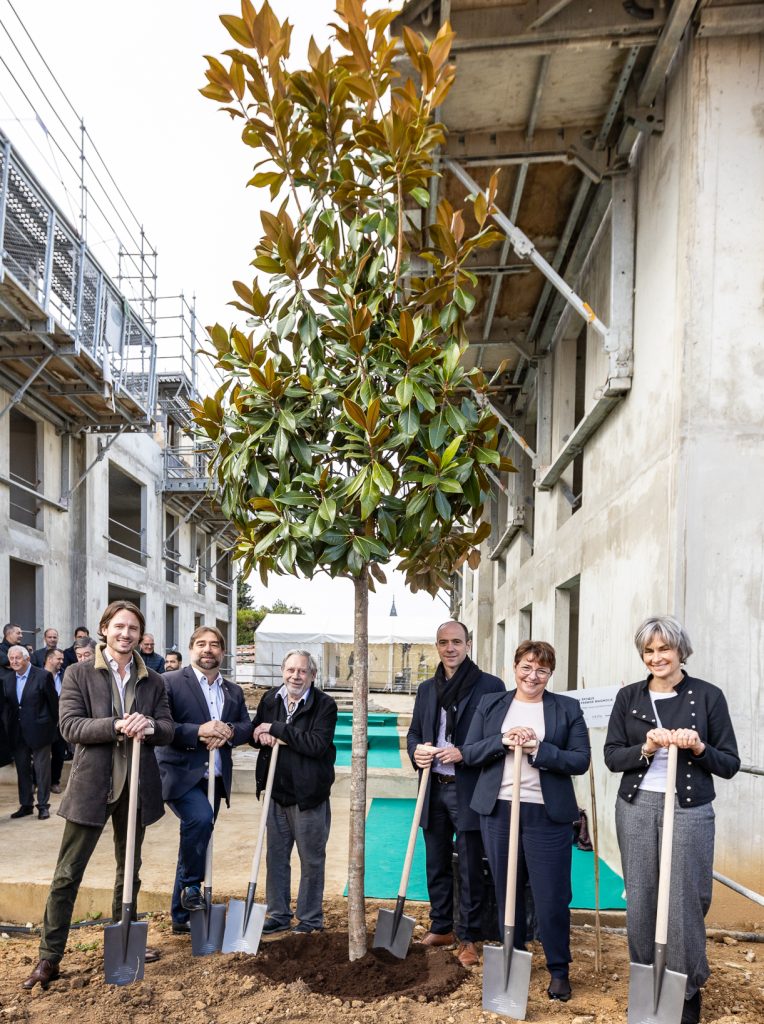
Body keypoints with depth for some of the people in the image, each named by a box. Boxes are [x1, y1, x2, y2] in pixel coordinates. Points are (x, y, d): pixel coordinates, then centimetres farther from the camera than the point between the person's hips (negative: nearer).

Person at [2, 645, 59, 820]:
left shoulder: (43, 676, -10)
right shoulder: (7, 679, 6)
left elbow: (53, 702, -5)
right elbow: (7, 705, 9)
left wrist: (52, 724, 0)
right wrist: (9, 727, 5)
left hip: (38, 731, -5)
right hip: (17, 733, 5)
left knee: (41, 769, 3)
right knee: (22, 769, 12)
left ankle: (43, 805, 12)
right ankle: (26, 805, 23)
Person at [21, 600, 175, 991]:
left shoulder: (152, 681, 7)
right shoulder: (79, 674, -2)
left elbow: (168, 731, 3)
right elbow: (70, 726, -11)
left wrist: (149, 725, -20)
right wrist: (117, 726, -25)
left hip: (136, 785, 4)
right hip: (91, 785, -3)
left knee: (130, 869, 17)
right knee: (67, 873, 0)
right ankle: (49, 957, 11)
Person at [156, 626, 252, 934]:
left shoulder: (234, 691, 14)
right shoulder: (171, 682, -5)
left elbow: (247, 727, 7)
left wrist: (228, 731, -14)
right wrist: (198, 732, -23)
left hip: (214, 778, 6)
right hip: (180, 773, -6)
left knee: (195, 845, 12)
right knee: (201, 817, -30)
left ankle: (181, 915, 25)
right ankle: (191, 885, -8)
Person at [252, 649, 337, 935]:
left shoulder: (325, 705, -12)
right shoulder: (271, 699, 4)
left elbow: (317, 744, -24)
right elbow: (254, 734, 11)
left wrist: (276, 729, -22)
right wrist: (264, 737, -14)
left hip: (308, 794, -5)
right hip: (276, 792, 5)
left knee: (312, 860, 8)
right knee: (275, 857, 15)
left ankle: (310, 919, 23)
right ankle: (278, 915, 30)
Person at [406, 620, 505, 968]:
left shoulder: (490, 686, -6)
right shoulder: (426, 689, 11)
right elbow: (414, 733, 16)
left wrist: (464, 753, -20)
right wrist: (416, 751, -7)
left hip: (469, 790, -5)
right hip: (433, 789, 5)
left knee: (470, 869, 3)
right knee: (436, 864, 15)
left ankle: (468, 938, 16)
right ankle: (440, 928, 30)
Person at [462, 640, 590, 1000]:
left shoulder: (567, 709, 2)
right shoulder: (490, 704, 8)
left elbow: (580, 760, -5)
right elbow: (469, 753, 3)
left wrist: (538, 747, -18)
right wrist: (503, 741, -15)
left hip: (547, 815, -2)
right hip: (498, 811, 3)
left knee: (551, 897, 1)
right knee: (506, 892, 13)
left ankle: (558, 970, 20)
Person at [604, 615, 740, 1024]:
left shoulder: (708, 696, -2)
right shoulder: (628, 697, 5)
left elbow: (730, 763, 1)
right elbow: (612, 755, 2)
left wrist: (699, 748, -17)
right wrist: (645, 749, -15)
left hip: (688, 810, -2)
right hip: (636, 808, 3)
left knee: (684, 901, 1)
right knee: (640, 899, 9)